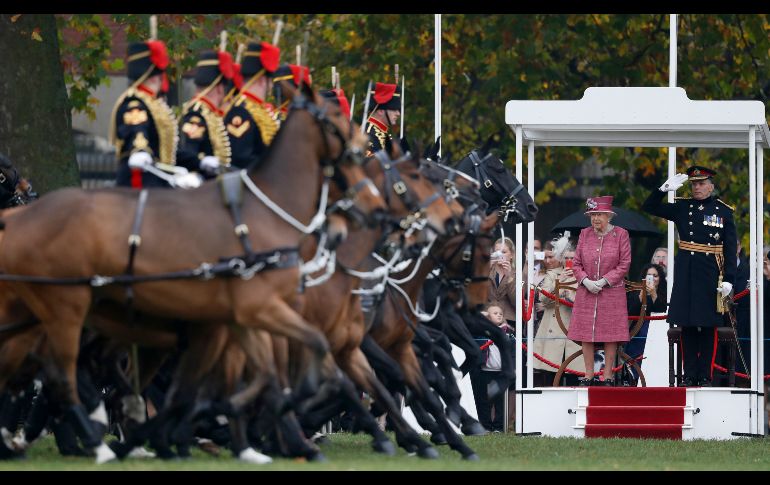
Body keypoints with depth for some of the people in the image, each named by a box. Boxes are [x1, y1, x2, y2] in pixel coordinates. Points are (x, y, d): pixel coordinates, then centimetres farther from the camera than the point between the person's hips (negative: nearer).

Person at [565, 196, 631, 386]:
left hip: (612, 291, -3)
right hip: (586, 292, 3)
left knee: (611, 335, -2)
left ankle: (608, 376, 5)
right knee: (585, 335, 1)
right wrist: (586, 281, -10)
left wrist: (604, 281, -13)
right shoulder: (585, 234, 7)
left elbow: (624, 264, -5)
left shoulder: (620, 234, -2)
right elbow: (576, 263, 7)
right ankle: (589, 376, 8)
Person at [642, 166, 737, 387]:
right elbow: (649, 207, 4)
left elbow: (730, 249, -1)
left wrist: (728, 279, -8)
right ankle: (689, 375, 9)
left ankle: (705, 376, 7)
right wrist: (665, 188, -11)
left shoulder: (723, 211, 1)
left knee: (707, 326, 2)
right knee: (687, 325, 3)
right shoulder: (682, 207, 6)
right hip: (685, 274, 2)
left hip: (710, 275, -2)